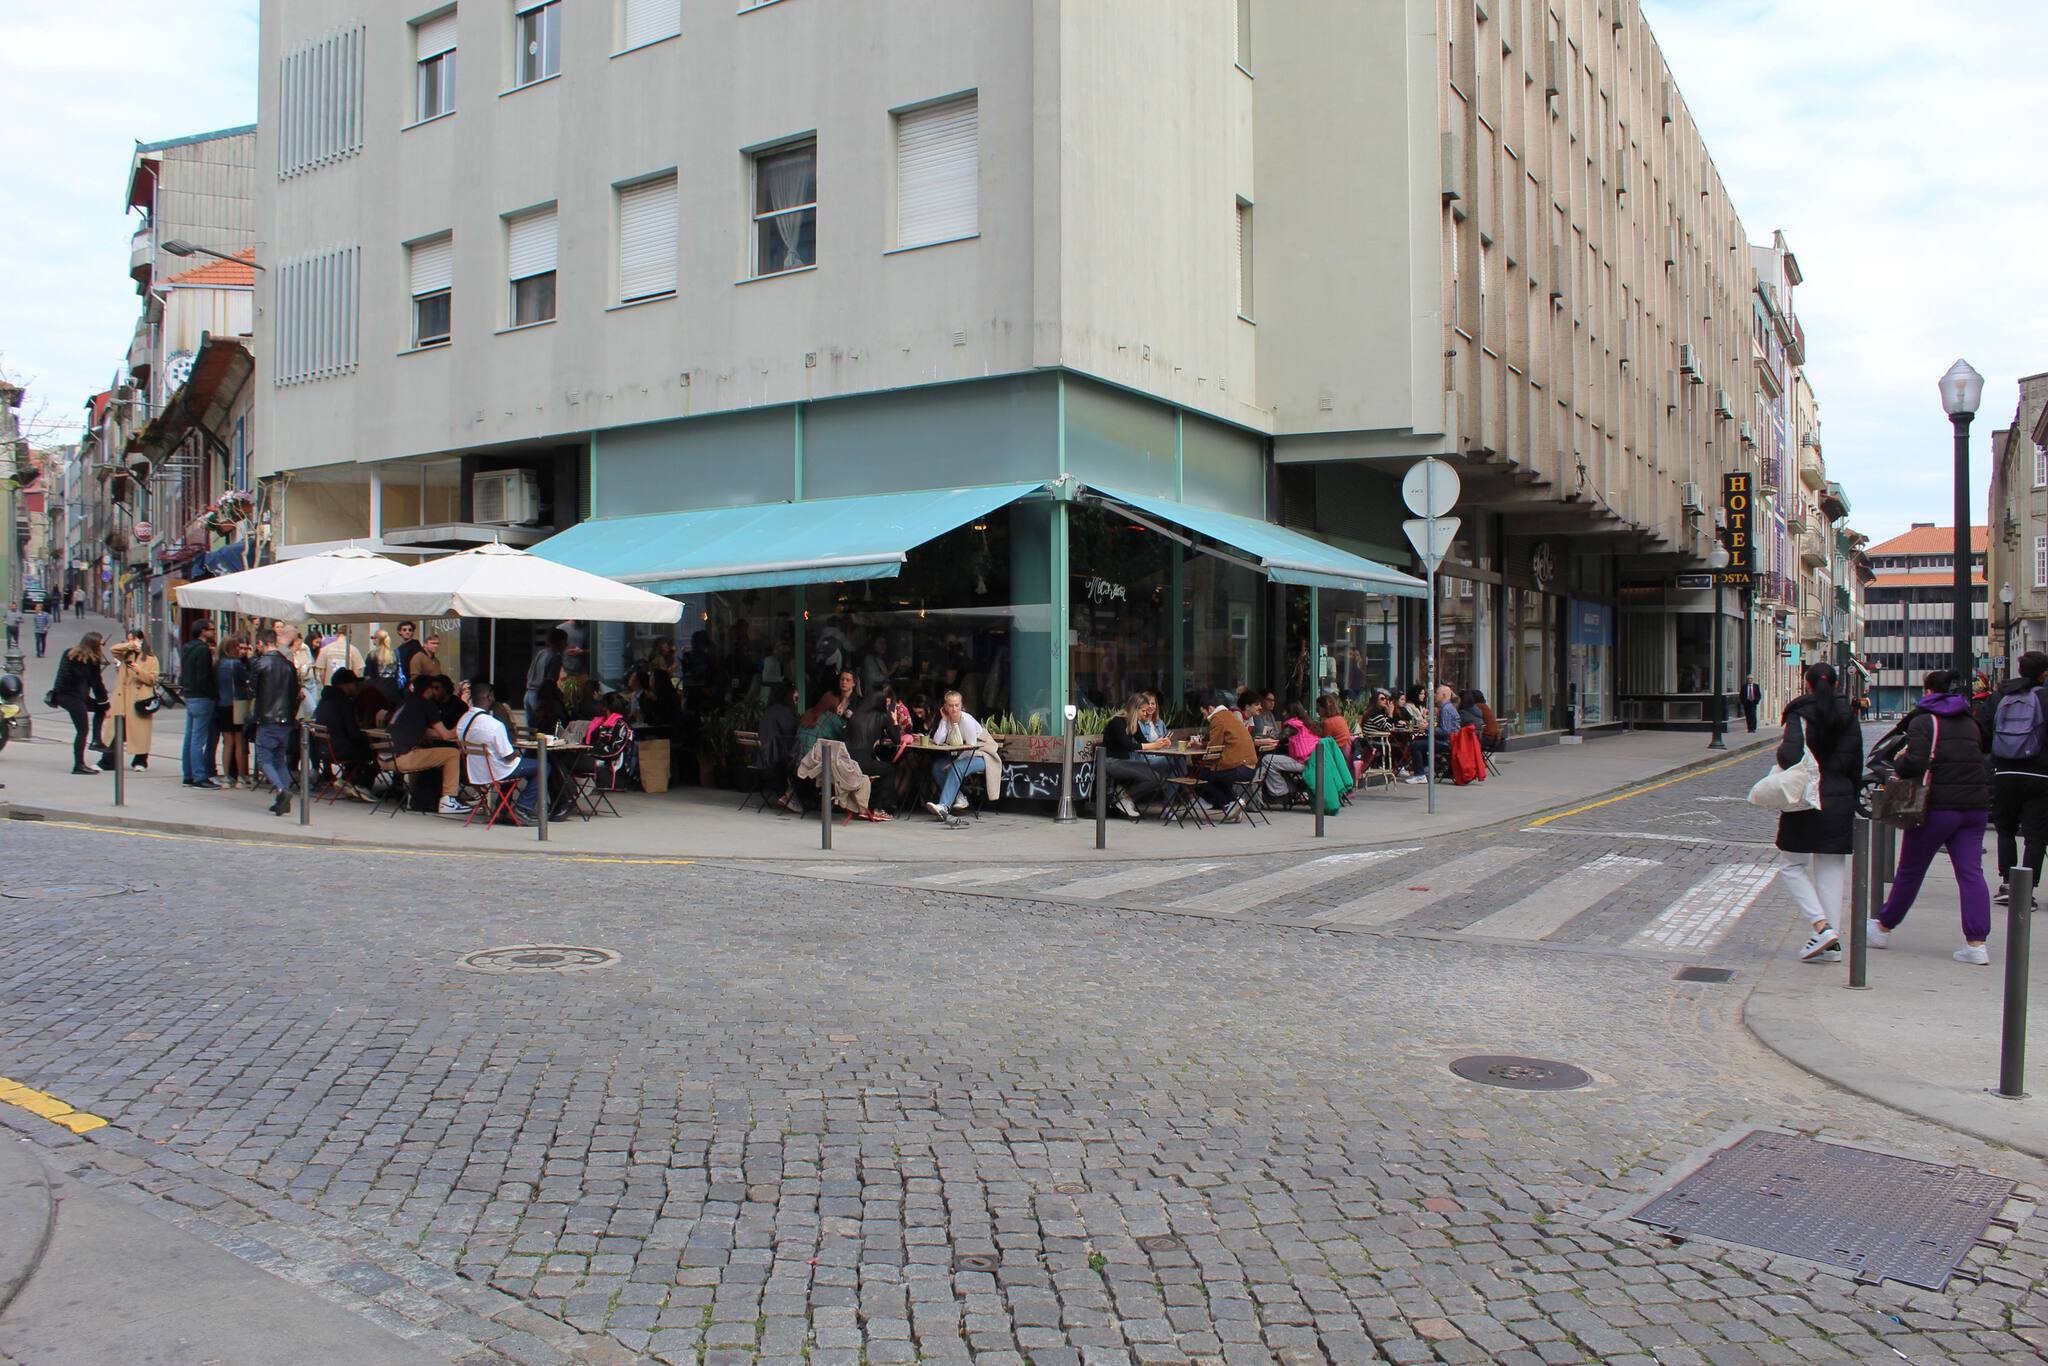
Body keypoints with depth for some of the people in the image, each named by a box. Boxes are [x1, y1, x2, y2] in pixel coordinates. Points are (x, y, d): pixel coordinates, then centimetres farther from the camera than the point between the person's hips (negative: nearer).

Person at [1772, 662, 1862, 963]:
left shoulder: (1800, 714, -7)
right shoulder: (1848, 717, 7)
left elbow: (1791, 754, -23)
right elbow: (1856, 764, 7)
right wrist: (1850, 799, 13)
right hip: (1840, 801, 5)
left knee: (1790, 865, 6)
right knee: (1832, 868, 9)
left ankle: (1822, 926, -10)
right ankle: (1831, 943, 8)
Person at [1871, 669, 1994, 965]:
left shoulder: (1923, 721, -6)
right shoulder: (1970, 723, 15)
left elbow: (1914, 763, -18)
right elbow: (1980, 759, 16)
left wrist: (1899, 764, 1)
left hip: (1938, 806, -5)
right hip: (1975, 805, 5)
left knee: (1910, 870, 7)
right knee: (1971, 872, 2)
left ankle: (1884, 928, 22)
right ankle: (1976, 942, -5)